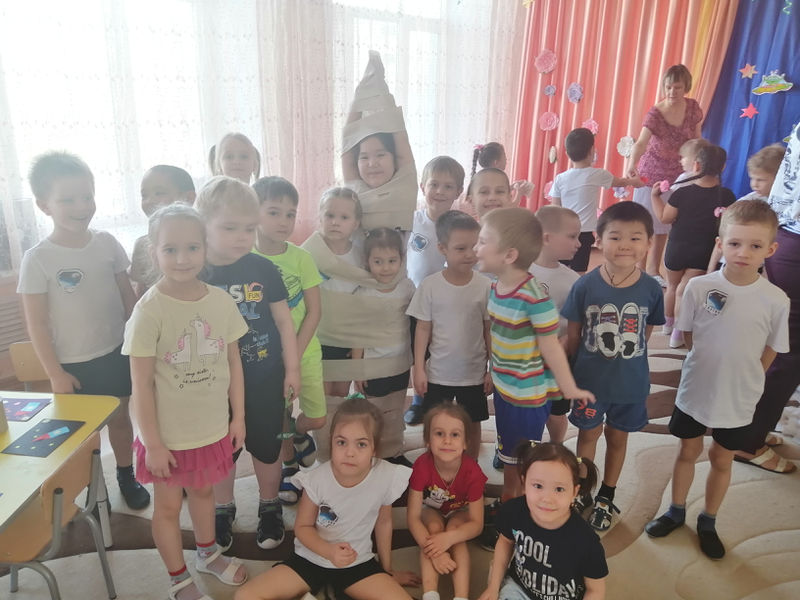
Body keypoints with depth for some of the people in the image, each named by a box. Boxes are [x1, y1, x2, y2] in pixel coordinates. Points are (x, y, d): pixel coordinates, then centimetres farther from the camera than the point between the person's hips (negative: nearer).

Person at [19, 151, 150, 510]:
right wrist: (55, 373, -9)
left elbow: (127, 294, 4)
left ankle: (126, 477, 37)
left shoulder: (106, 243, -5)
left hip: (117, 353, 3)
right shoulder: (38, 259, -14)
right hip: (73, 363, -3)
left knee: (120, 415, 17)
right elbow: (36, 323, -10)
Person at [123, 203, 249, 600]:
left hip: (213, 427, 4)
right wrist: (152, 442, -12)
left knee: (203, 491, 26)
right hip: (169, 433, -3)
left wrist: (238, 416, 3)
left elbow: (233, 362, 0)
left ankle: (208, 554, 52)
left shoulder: (221, 300, -9)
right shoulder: (149, 310, -20)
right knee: (168, 506, 16)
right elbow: (141, 384, -15)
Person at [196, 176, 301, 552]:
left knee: (266, 447, 16)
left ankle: (270, 508, 38)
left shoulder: (263, 269, -10)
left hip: (264, 378, 0)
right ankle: (223, 511, 40)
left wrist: (292, 369, -1)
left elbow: (284, 321, -1)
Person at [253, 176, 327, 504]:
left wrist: (293, 355, -13)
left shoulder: (301, 257, -9)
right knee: (278, 415, 13)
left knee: (317, 419, 2)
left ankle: (299, 434, 37)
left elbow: (314, 311, -7)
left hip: (304, 350, 1)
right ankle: (288, 466, 39)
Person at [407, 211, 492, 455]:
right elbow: (423, 329, -5)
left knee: (472, 425, 18)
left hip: (474, 373, 1)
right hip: (438, 373, 0)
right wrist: (419, 368, -6)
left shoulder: (486, 286, -10)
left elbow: (490, 330, -2)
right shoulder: (430, 285, -12)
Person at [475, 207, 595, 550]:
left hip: (530, 394, -8)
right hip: (504, 388, 8)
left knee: (522, 463, 11)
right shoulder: (496, 287, -2)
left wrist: (569, 388, -10)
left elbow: (550, 346, -20)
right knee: (508, 455, 25)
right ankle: (506, 506, 46)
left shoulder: (535, 297, -28)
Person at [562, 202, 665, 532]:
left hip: (631, 381, 1)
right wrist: (572, 371, 1)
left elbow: (646, 332, 0)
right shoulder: (585, 285, -17)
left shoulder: (651, 288, -13)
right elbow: (573, 333, -6)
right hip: (589, 378, -1)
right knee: (588, 433, 16)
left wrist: (625, 357, 1)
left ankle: (606, 498, 40)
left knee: (618, 436, 18)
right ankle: (581, 491, 39)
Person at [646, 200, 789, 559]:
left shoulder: (776, 300, -15)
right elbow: (688, 335, -1)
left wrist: (743, 378, -1)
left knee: (722, 460, 18)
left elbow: (770, 351, -2)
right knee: (688, 452, 18)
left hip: (739, 399, 0)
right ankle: (676, 512, 40)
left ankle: (708, 523, 39)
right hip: (695, 391, 0)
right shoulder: (699, 287, -15)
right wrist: (713, 362, -2)